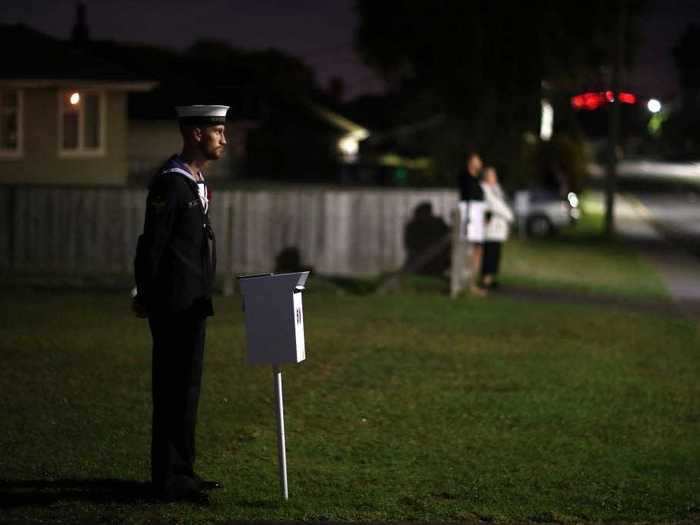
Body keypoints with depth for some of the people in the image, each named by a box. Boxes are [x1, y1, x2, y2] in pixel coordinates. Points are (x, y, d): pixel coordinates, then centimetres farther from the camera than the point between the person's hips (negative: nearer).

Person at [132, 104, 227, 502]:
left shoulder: (196, 182, 14)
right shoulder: (170, 183, -17)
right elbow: (152, 244, -15)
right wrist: (146, 298, -10)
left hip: (193, 302, 10)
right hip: (175, 304, -10)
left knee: (185, 386, 14)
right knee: (175, 388, -6)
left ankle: (180, 470, 22)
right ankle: (170, 480, -1)